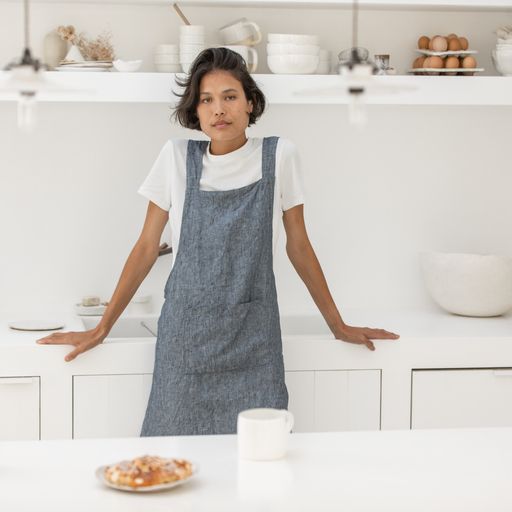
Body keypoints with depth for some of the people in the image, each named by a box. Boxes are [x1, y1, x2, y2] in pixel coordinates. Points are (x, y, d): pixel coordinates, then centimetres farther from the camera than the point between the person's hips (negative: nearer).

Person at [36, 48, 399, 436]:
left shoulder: (278, 156, 0)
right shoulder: (177, 156, 1)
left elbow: (298, 247, 8)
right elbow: (147, 247, 6)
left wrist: (338, 325, 11)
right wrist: (102, 328, 6)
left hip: (253, 338, 0)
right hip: (186, 337, 1)